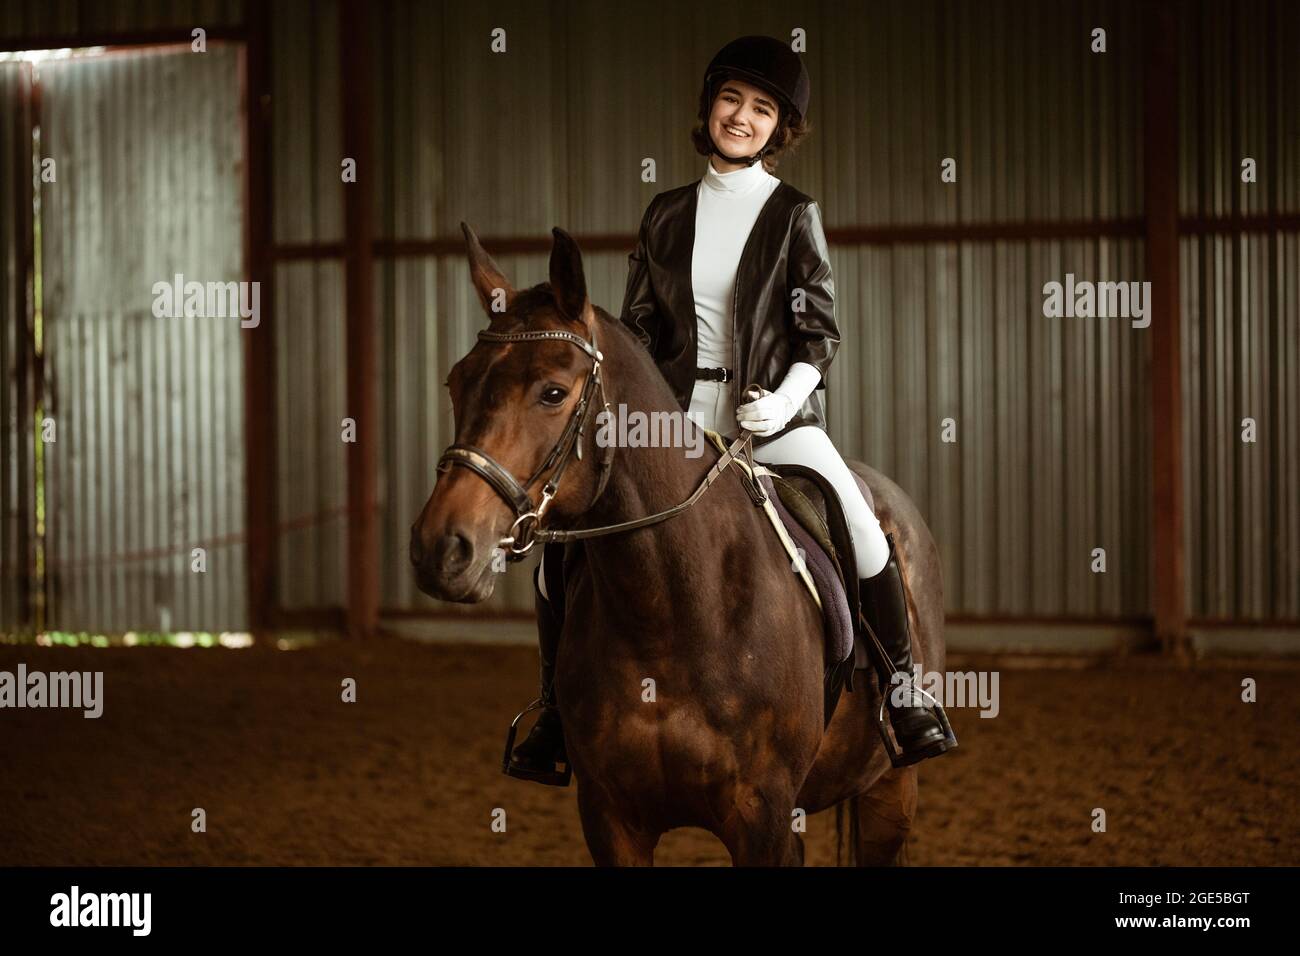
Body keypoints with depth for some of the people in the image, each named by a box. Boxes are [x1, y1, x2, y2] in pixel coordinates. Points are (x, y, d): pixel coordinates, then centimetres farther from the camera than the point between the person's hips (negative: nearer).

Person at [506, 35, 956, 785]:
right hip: (678, 411, 3)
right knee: (562, 536, -9)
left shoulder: (794, 215, 2)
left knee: (865, 536, -26)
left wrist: (785, 398, -18)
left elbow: (820, 332, -1)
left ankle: (906, 695, -9)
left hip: (775, 415, -3)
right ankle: (557, 715, 5)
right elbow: (639, 328, 13)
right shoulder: (668, 215, 11)